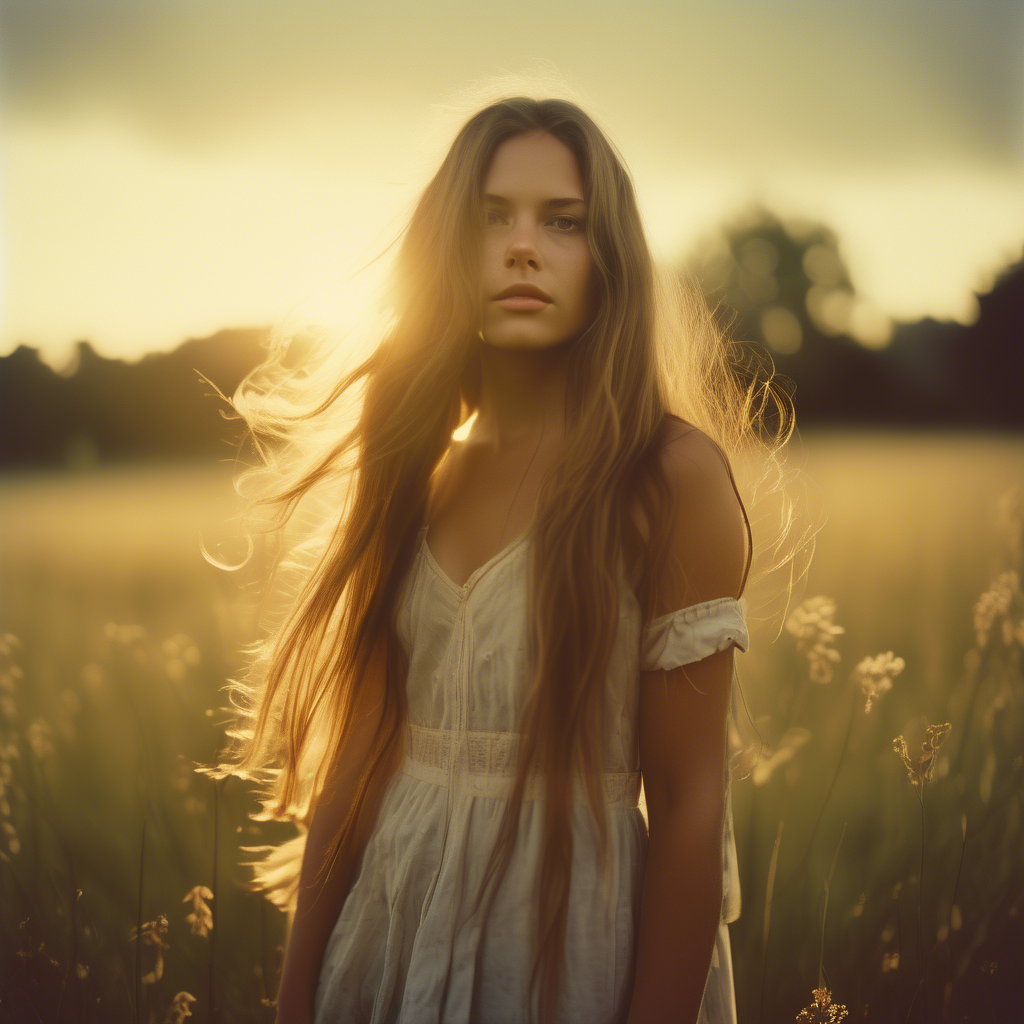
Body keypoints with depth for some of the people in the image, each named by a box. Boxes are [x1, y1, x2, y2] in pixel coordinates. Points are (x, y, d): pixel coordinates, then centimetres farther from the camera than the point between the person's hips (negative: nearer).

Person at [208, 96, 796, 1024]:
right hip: (393, 925, 5)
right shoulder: (414, 468, 4)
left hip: (575, 937, -4)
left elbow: (690, 805, -13)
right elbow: (354, 753, 4)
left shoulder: (671, 474, -11)